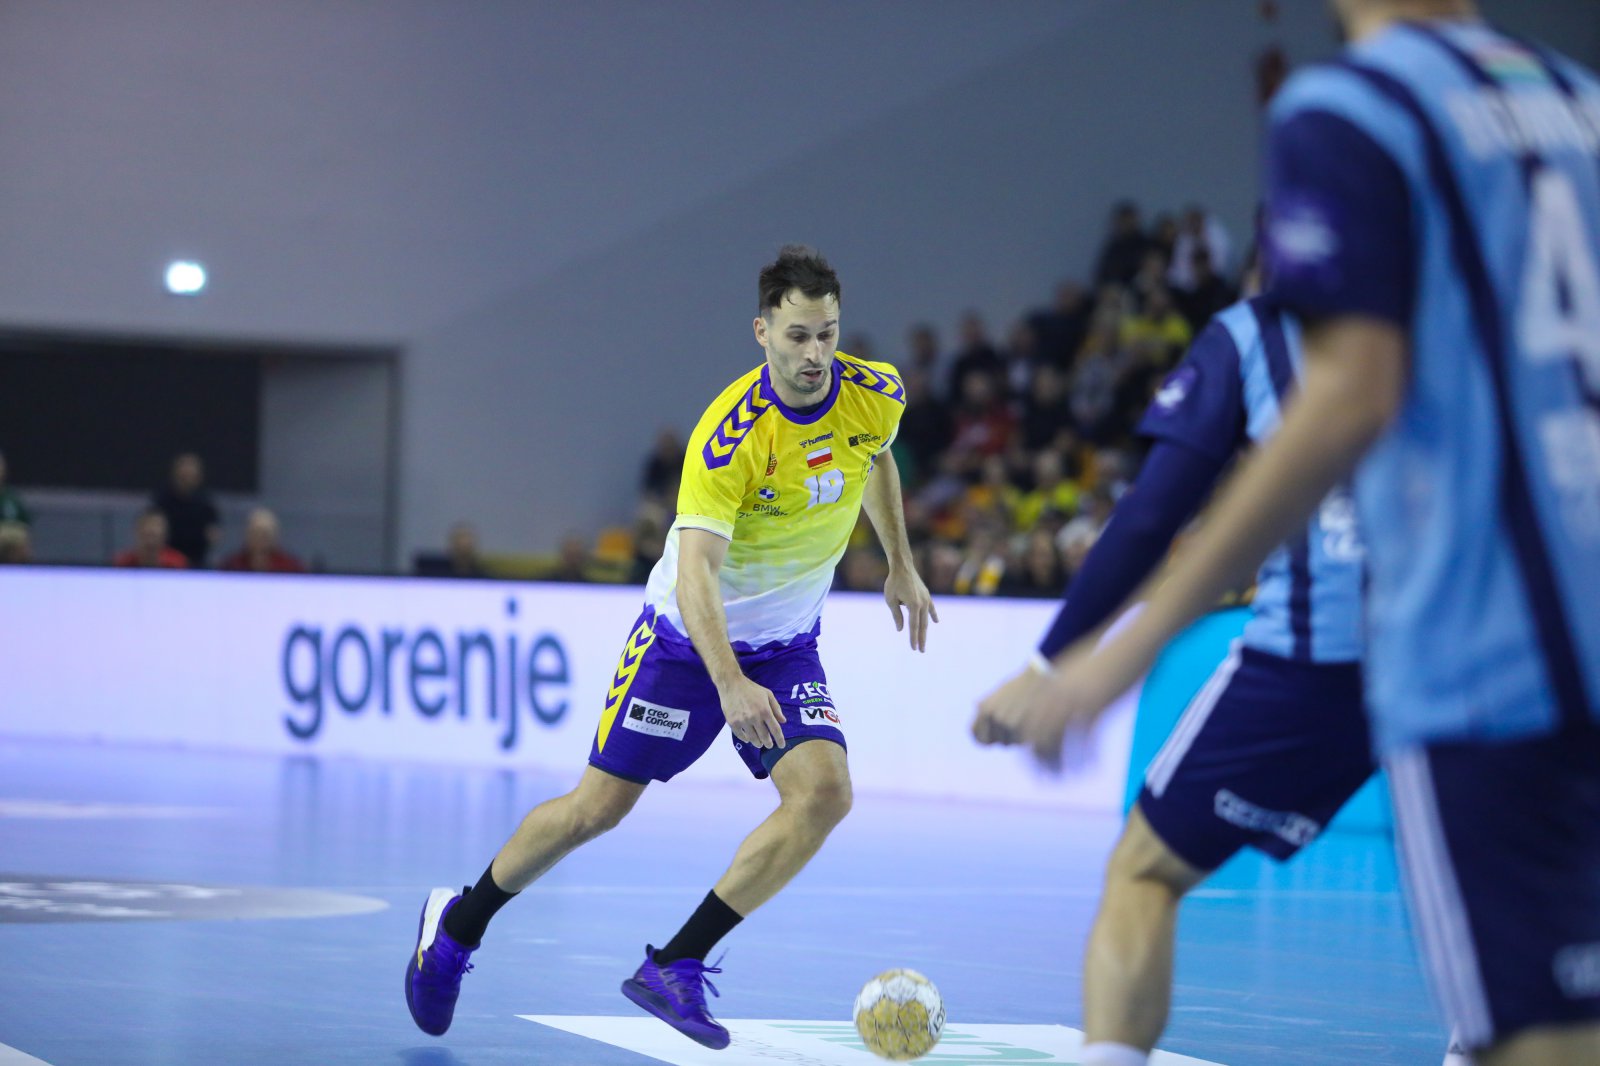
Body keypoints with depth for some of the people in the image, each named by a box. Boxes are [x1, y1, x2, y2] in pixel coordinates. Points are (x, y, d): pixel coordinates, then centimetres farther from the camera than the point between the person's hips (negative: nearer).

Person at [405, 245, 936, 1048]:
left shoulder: (875, 396, -11)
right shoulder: (730, 436, -29)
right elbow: (695, 569, -36)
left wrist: (900, 566, 19)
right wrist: (728, 683, -49)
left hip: (786, 647, 4)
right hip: (686, 638, -4)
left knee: (825, 792, -20)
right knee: (599, 807, 1)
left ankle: (675, 966, -15)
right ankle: (457, 927, 26)